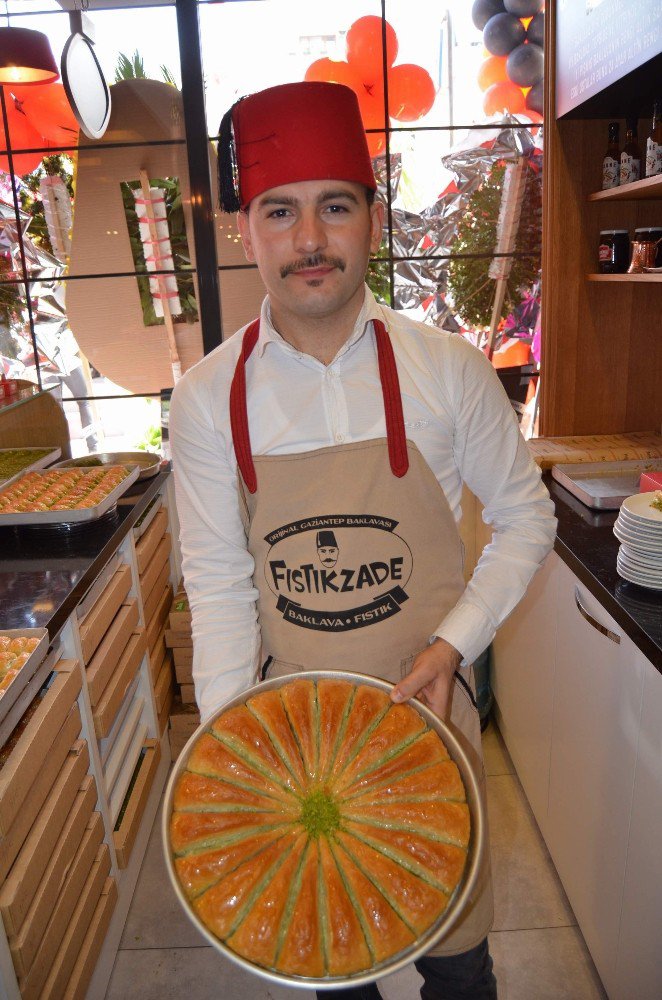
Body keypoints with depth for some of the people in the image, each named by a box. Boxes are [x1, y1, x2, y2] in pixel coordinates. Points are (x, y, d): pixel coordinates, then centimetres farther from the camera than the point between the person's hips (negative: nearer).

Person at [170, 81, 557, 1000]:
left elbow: (526, 517, -1)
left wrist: (453, 644, -11)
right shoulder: (209, 397, -10)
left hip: (425, 702, 0)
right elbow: (218, 580, -5)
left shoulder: (448, 371, -12)